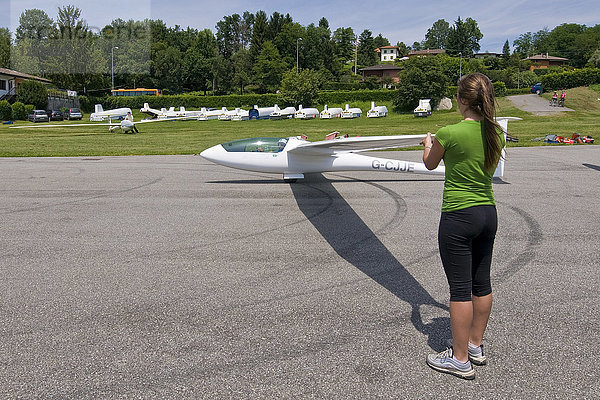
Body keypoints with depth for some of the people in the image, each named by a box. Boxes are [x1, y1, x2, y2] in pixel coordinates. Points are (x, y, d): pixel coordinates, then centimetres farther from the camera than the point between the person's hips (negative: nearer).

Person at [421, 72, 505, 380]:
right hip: (488, 214, 7)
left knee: (460, 288, 2)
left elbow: (430, 164, 1)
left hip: (458, 217, -7)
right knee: (481, 284, 16)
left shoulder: (450, 133, -18)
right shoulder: (496, 133, 2)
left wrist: (429, 142, 23)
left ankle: (460, 359, 14)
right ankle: (475, 346, 33)